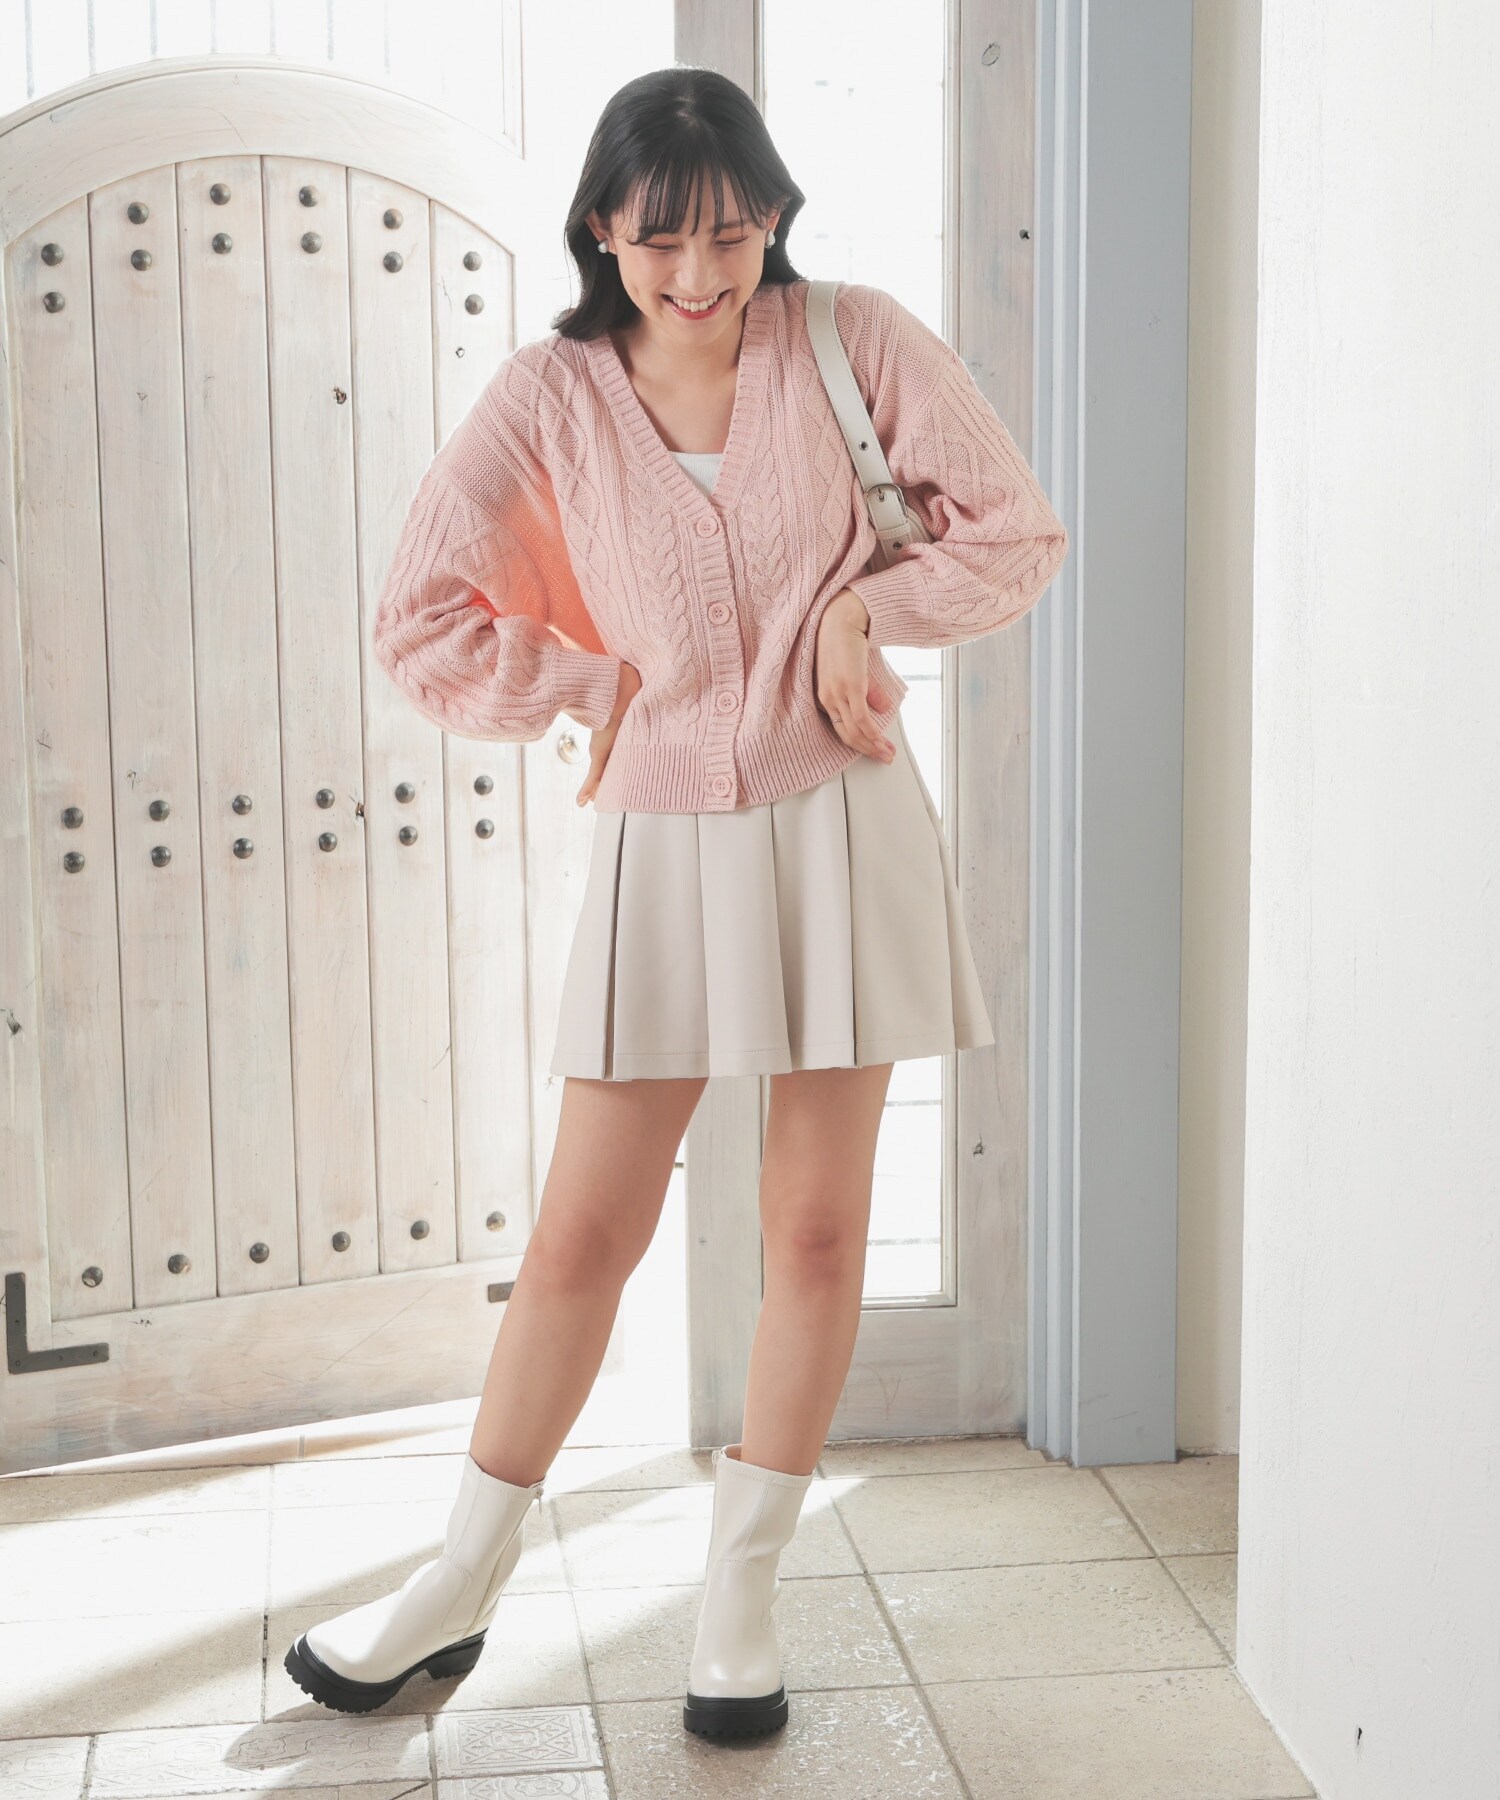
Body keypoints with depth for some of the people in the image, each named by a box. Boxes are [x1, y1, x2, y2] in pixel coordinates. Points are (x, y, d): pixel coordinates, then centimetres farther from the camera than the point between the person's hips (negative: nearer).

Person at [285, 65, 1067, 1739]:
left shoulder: (856, 341, -3)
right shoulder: (547, 400, -3)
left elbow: (1016, 533, 2)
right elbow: (421, 625, -2)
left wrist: (864, 608, -11)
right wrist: (608, 688, -2)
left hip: (843, 830, 0)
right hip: (665, 843, 0)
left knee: (818, 1229, 5)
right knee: (584, 1233, 3)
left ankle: (739, 1599, 22)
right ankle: (461, 1585, 21)